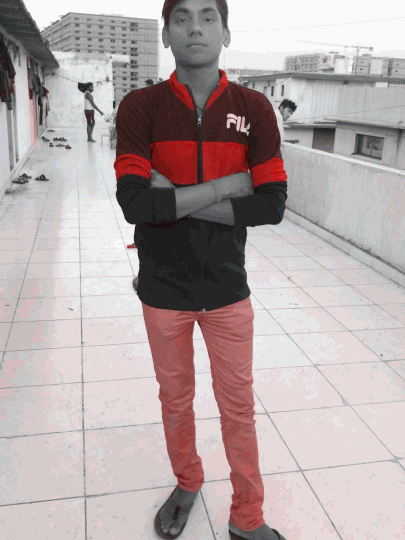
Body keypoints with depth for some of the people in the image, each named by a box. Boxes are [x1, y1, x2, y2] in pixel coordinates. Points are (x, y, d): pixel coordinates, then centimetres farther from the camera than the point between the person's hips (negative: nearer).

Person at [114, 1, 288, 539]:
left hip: (227, 288, 1)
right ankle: (187, 484, 46)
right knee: (176, 399, 19)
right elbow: (134, 203, -21)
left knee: (238, 406, 12)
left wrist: (177, 201, -18)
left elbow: (272, 205, -12)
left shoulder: (254, 109, -4)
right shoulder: (140, 107, -7)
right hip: (163, 289, 0)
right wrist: (229, 183, -18)